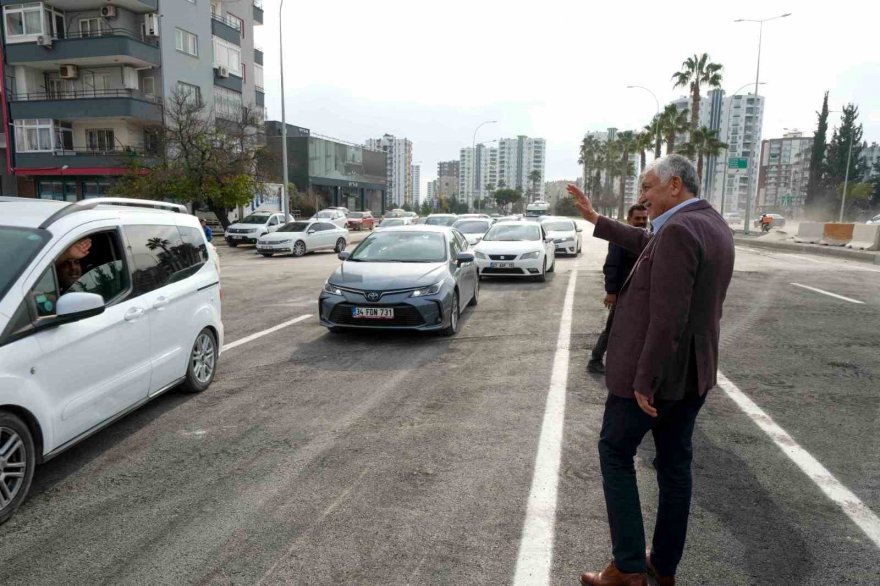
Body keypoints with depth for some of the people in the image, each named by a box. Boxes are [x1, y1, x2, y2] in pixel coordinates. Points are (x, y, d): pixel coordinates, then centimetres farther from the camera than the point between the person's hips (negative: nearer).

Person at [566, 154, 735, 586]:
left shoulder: (679, 230, -22)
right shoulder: (713, 225, 8)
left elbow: (667, 318, -26)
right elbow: (649, 244, 22)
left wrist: (644, 380, -21)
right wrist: (595, 220, 24)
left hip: (654, 371, -9)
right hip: (693, 372, 9)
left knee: (615, 453, 7)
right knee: (675, 463, 16)